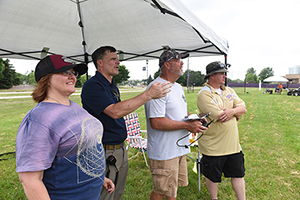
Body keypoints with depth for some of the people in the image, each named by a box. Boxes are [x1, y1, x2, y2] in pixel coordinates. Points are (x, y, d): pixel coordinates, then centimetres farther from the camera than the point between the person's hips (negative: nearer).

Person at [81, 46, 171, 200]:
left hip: (120, 149, 8)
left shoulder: (113, 87, 13)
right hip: (105, 152, -8)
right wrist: (149, 94, -26)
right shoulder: (92, 86, -17)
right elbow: (115, 111, -29)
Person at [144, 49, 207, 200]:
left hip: (179, 148, 9)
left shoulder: (178, 87, 13)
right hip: (164, 152, -9)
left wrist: (194, 120, 2)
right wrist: (187, 125, -21)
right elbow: (156, 123, -27)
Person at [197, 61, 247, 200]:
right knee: (212, 176, 14)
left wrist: (232, 111, -19)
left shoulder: (228, 91, 8)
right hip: (213, 146, -6)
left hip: (233, 144, 6)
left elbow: (243, 108, 2)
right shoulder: (204, 95, -17)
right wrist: (236, 114, -6)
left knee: (238, 173, 17)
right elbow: (220, 117, -24)